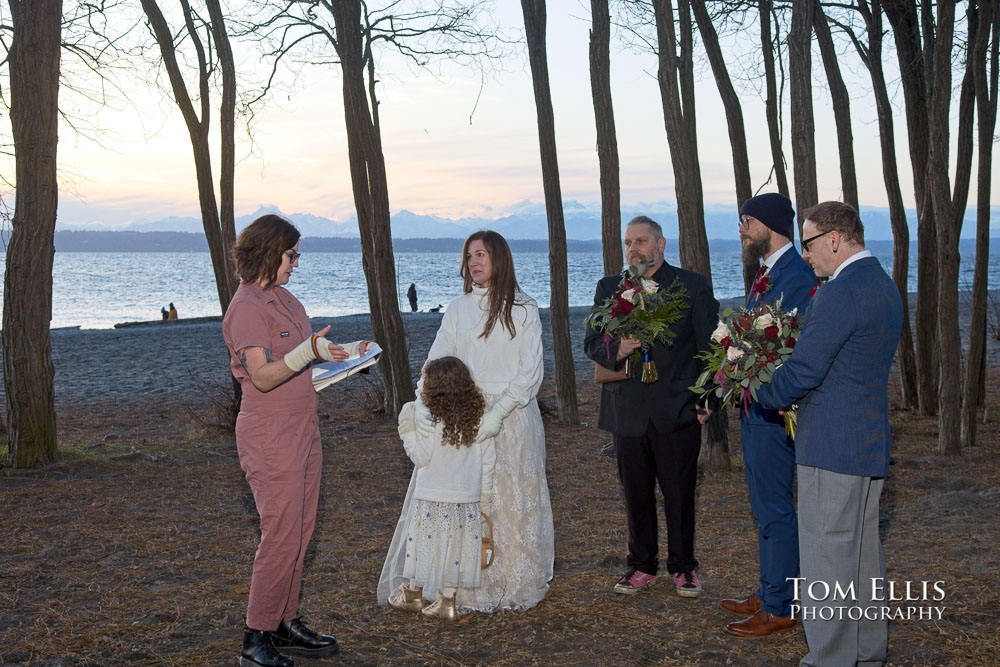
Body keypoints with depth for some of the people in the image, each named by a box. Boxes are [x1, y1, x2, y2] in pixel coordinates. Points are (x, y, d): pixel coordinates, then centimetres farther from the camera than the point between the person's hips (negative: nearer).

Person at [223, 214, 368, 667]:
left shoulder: (283, 298, 14)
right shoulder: (247, 307, -15)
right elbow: (263, 376, -24)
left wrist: (346, 353, 9)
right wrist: (309, 350, -35)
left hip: (303, 428, 9)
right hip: (271, 434, -9)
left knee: (299, 533, 12)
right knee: (281, 535, -7)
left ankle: (285, 624, 22)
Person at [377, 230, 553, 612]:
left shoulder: (524, 311, -1)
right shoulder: (458, 310, 9)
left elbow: (531, 372, -8)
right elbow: (436, 362, 2)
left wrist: (497, 412, -20)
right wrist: (422, 404, -16)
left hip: (513, 416, -3)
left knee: (513, 501, 3)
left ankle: (516, 584, 16)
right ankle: (470, 590, 9)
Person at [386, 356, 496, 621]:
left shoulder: (431, 422, -17)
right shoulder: (479, 421, -1)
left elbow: (421, 457, -11)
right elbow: (488, 463, 3)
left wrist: (408, 432, 1)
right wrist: (484, 498, 13)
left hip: (432, 500, -4)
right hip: (467, 500, 4)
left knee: (424, 545, 12)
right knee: (455, 549, 12)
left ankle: (413, 594, 28)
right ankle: (447, 602, 17)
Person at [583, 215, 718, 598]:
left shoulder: (693, 286, 2)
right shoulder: (608, 289, 11)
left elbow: (708, 345, 2)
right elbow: (591, 342, 7)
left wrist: (705, 399, -3)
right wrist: (617, 349, -15)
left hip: (678, 410, -3)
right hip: (628, 410, 3)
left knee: (679, 493, 4)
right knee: (636, 494, 10)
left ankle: (683, 566, 19)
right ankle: (642, 565, 23)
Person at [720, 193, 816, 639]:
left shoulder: (796, 276, -18)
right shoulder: (766, 273, 14)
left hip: (774, 413, -10)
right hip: (754, 409, 10)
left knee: (775, 510, -2)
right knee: (766, 507, 18)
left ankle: (779, 608, 8)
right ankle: (769, 593, 30)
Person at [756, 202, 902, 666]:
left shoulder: (839, 293, -19)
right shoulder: (884, 287, 13)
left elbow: (802, 371, -19)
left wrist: (757, 394, -1)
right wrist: (797, 401, 12)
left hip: (831, 448, -10)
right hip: (871, 442, 10)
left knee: (826, 557, -2)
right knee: (863, 555, 18)